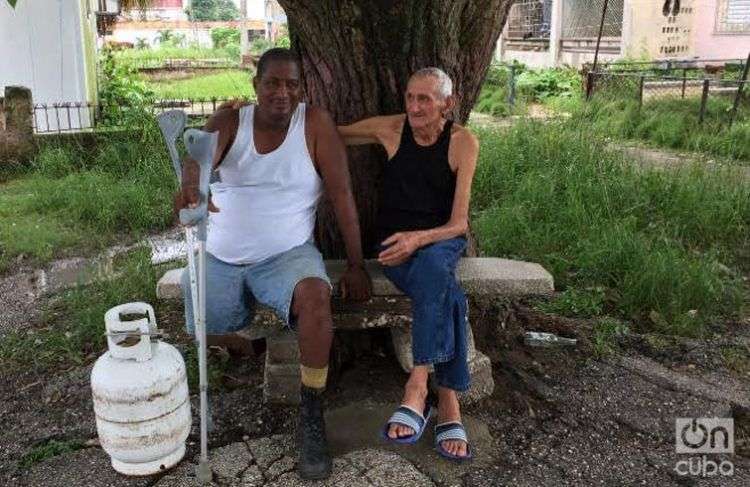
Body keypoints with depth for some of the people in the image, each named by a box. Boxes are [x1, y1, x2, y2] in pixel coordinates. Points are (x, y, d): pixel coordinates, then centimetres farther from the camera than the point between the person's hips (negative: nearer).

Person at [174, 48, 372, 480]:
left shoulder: (315, 123, -7)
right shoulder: (230, 119, -3)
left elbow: (342, 195, -10)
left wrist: (357, 266, -12)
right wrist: (191, 182, -49)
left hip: (287, 253, -2)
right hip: (220, 257, 3)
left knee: (315, 294, -33)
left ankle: (312, 414, -18)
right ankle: (248, 308, 41)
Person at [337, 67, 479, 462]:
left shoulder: (463, 141, -4)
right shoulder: (390, 129, -1)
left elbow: (458, 223, -8)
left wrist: (418, 238, -29)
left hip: (441, 238, 0)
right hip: (395, 241, 0)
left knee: (431, 264, -39)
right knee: (447, 294, -33)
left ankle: (417, 387, -39)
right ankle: (447, 402, -32)